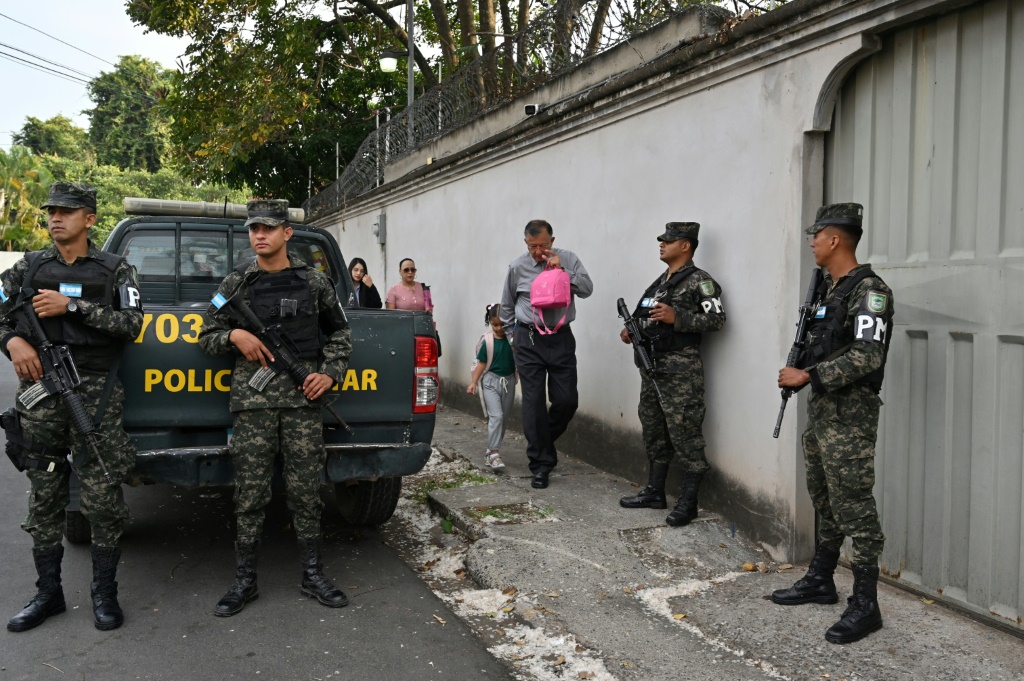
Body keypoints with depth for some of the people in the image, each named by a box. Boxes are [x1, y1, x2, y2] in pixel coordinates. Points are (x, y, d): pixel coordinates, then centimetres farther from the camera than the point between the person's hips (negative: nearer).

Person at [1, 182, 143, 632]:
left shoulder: (115, 270, 4)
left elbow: (131, 324, -7)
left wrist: (72, 306, -14)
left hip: (95, 393, -3)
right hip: (40, 392, 3)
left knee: (102, 498, -3)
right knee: (44, 498, 9)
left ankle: (104, 592, 11)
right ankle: (48, 592, 21)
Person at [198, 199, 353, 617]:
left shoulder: (314, 282, 7)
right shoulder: (236, 283, 7)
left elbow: (340, 333, 16)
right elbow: (207, 336, 11)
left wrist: (330, 374, 2)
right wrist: (233, 336, -10)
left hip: (303, 398, 0)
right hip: (253, 399, 0)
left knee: (306, 491, 4)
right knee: (250, 495, 3)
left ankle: (313, 576, 17)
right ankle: (245, 581, 15)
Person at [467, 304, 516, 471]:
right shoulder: (487, 341, -7)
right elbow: (482, 363, -3)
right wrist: (473, 382, -6)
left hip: (509, 381, 3)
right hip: (491, 381, -3)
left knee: (504, 419, 10)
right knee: (496, 416, -14)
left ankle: (490, 451, 24)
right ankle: (494, 454, -13)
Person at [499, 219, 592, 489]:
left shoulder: (567, 259, 1)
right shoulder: (517, 267, 0)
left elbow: (587, 289, -9)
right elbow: (507, 305, 13)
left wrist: (562, 270, -17)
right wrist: (511, 334, 17)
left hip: (561, 338, 1)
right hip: (528, 340, -1)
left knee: (567, 400, 1)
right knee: (534, 403, 0)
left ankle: (544, 440, 30)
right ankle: (541, 463, 9)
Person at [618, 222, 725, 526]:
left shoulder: (699, 281, -7)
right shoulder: (661, 281, 18)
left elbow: (717, 319, -15)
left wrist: (676, 317, -22)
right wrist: (632, 329, 8)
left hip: (680, 370, -9)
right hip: (651, 366, 9)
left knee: (684, 435, -5)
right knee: (654, 431, 15)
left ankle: (688, 502, 2)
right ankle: (654, 492, 26)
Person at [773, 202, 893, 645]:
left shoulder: (868, 290, -15)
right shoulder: (827, 288, 14)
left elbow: (867, 356, -24)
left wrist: (808, 376, -21)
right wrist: (798, 369, 4)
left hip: (850, 414, -9)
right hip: (820, 408, 9)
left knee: (854, 507, -5)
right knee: (825, 502, 18)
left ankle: (865, 605, 3)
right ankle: (820, 580, 31)